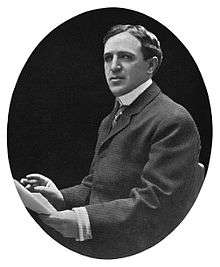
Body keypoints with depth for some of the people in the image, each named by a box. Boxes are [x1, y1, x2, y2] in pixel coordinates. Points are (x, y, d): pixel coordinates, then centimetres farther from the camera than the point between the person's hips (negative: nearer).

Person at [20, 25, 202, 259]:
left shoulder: (174, 121, -12)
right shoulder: (110, 120, 19)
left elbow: (155, 203, -20)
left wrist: (84, 221, -30)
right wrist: (62, 198, -1)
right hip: (88, 245, 8)